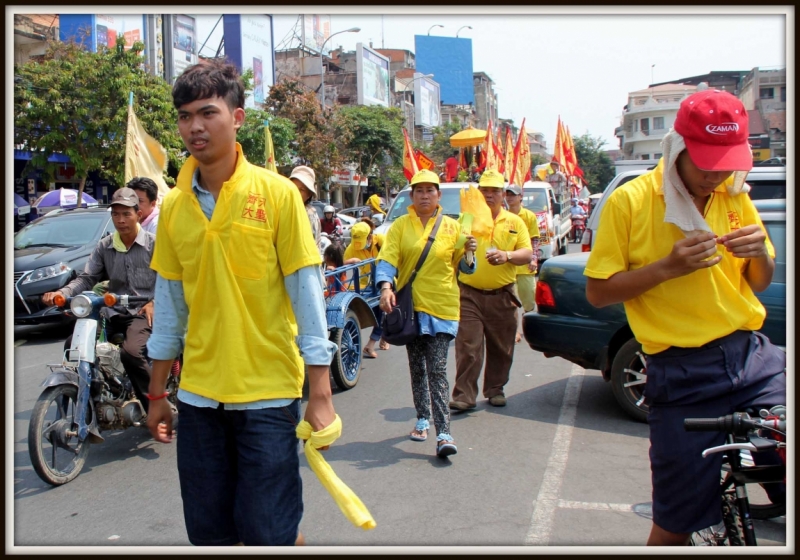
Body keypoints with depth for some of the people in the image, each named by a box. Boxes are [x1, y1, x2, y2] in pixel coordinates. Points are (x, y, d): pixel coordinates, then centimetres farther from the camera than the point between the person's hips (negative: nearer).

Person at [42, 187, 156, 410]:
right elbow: (87, 278, 8)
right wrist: (61, 293, -10)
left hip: (144, 312, -6)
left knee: (131, 352, -32)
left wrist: (155, 302, -19)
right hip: (113, 312, 6)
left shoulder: (153, 243, -2)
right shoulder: (104, 247, 12)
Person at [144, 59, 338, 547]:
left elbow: (306, 291, -8)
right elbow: (169, 302, 12)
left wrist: (320, 393, -11)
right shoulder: (174, 206, 5)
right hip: (198, 393, 4)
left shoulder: (277, 193, -8)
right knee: (209, 533, 13)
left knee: (270, 533, 1)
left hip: (267, 394, -4)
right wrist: (158, 393, 14)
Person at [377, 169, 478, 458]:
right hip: (410, 305, 2)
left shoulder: (451, 227, 3)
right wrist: (386, 286, -25)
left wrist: (469, 253, -14)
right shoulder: (400, 225, 3)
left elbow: (464, 268, 7)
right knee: (417, 368, 13)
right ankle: (422, 419, 31)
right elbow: (387, 259, -7)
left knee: (437, 370, -8)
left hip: (441, 307, -2)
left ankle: (443, 433, -8)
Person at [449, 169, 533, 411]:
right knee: (467, 347, -6)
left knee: (501, 347, 10)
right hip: (470, 293, -2)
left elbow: (527, 254, 3)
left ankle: (495, 389, 26)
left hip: (502, 296, 2)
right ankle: (464, 395, -2)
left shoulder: (514, 222, 9)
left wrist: (507, 256, -17)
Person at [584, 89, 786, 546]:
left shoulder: (736, 200, 11)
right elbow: (598, 291, -4)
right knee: (677, 524, 4)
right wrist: (666, 267, -17)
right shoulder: (631, 201, -4)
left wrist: (761, 255, -2)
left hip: (754, 359, 4)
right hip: (682, 377, -4)